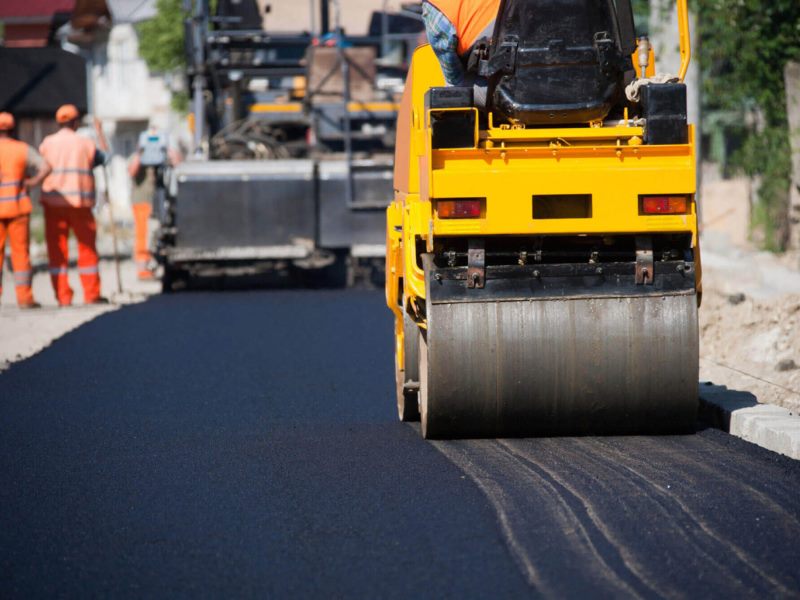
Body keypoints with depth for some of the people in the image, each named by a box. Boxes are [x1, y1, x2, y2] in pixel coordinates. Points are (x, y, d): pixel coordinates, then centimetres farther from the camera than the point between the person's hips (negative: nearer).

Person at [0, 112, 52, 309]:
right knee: (21, 252, 4)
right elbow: (46, 167, -13)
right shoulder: (23, 149, -1)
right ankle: (24, 296, 1)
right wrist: (32, 183, -2)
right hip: (18, 206, 0)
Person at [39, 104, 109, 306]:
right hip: (80, 201, 0)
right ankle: (91, 294, 10)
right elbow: (104, 157, 18)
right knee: (87, 248, 10)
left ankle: (63, 297, 0)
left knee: (57, 250, 3)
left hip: (53, 202, 0)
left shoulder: (47, 143, 2)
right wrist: (100, 132, 30)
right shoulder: (86, 144, 2)